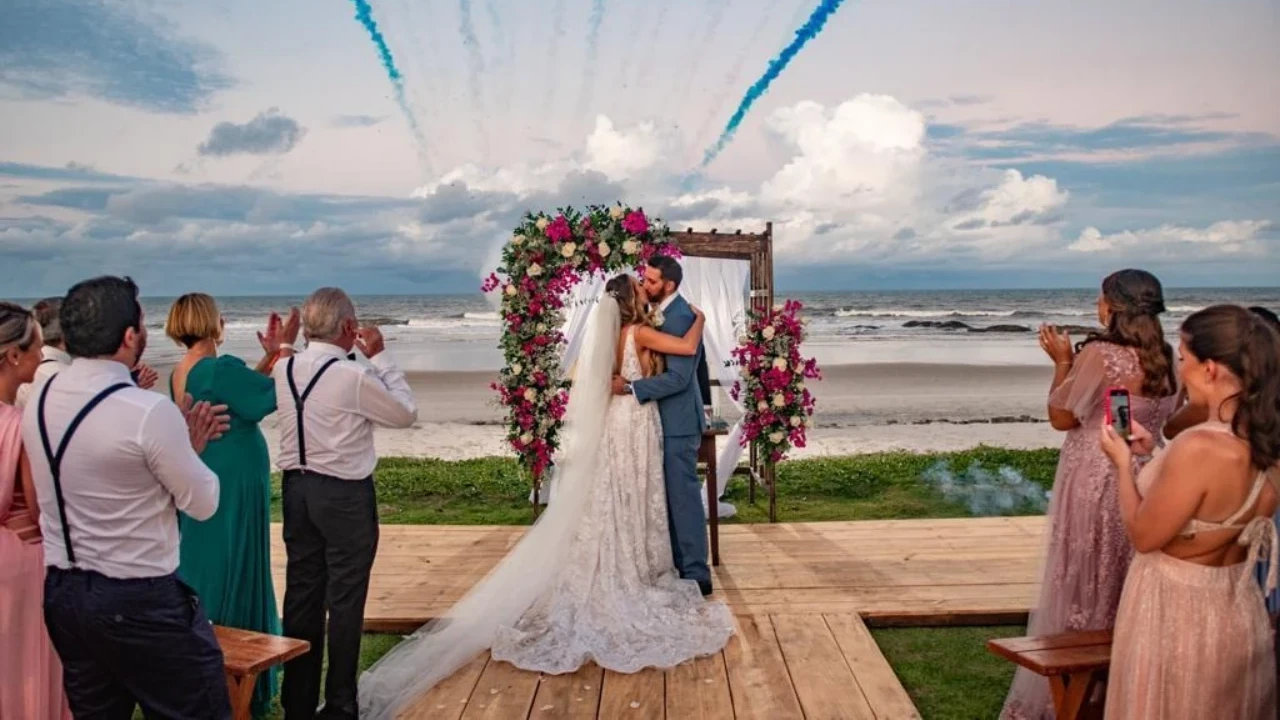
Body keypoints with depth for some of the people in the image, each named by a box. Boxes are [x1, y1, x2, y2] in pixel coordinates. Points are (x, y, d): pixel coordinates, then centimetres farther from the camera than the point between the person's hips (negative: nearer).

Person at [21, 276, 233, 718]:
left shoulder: (39, 399, 1)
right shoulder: (149, 412, -21)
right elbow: (203, 503, -11)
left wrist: (178, 439, 11)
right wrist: (189, 447, 5)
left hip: (62, 593, 8)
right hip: (141, 602, -8)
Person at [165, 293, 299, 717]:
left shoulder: (179, 373, 6)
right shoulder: (219, 368, -21)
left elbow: (244, 392, 13)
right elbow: (270, 397, -15)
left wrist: (269, 356, 10)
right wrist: (284, 351, -5)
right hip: (231, 488, -9)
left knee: (202, 574, 17)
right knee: (231, 578, 2)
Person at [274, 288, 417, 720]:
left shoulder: (284, 369, 0)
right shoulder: (354, 376, -19)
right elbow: (406, 413, -5)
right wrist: (380, 356, -2)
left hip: (297, 489, 6)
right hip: (345, 495, -6)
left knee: (301, 595, 13)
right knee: (344, 602, 5)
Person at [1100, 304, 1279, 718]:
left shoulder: (1199, 448, -30)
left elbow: (1143, 535, -18)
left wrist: (1123, 463, -6)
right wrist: (1156, 455, 12)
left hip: (1176, 611, -7)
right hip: (1239, 611, 7)